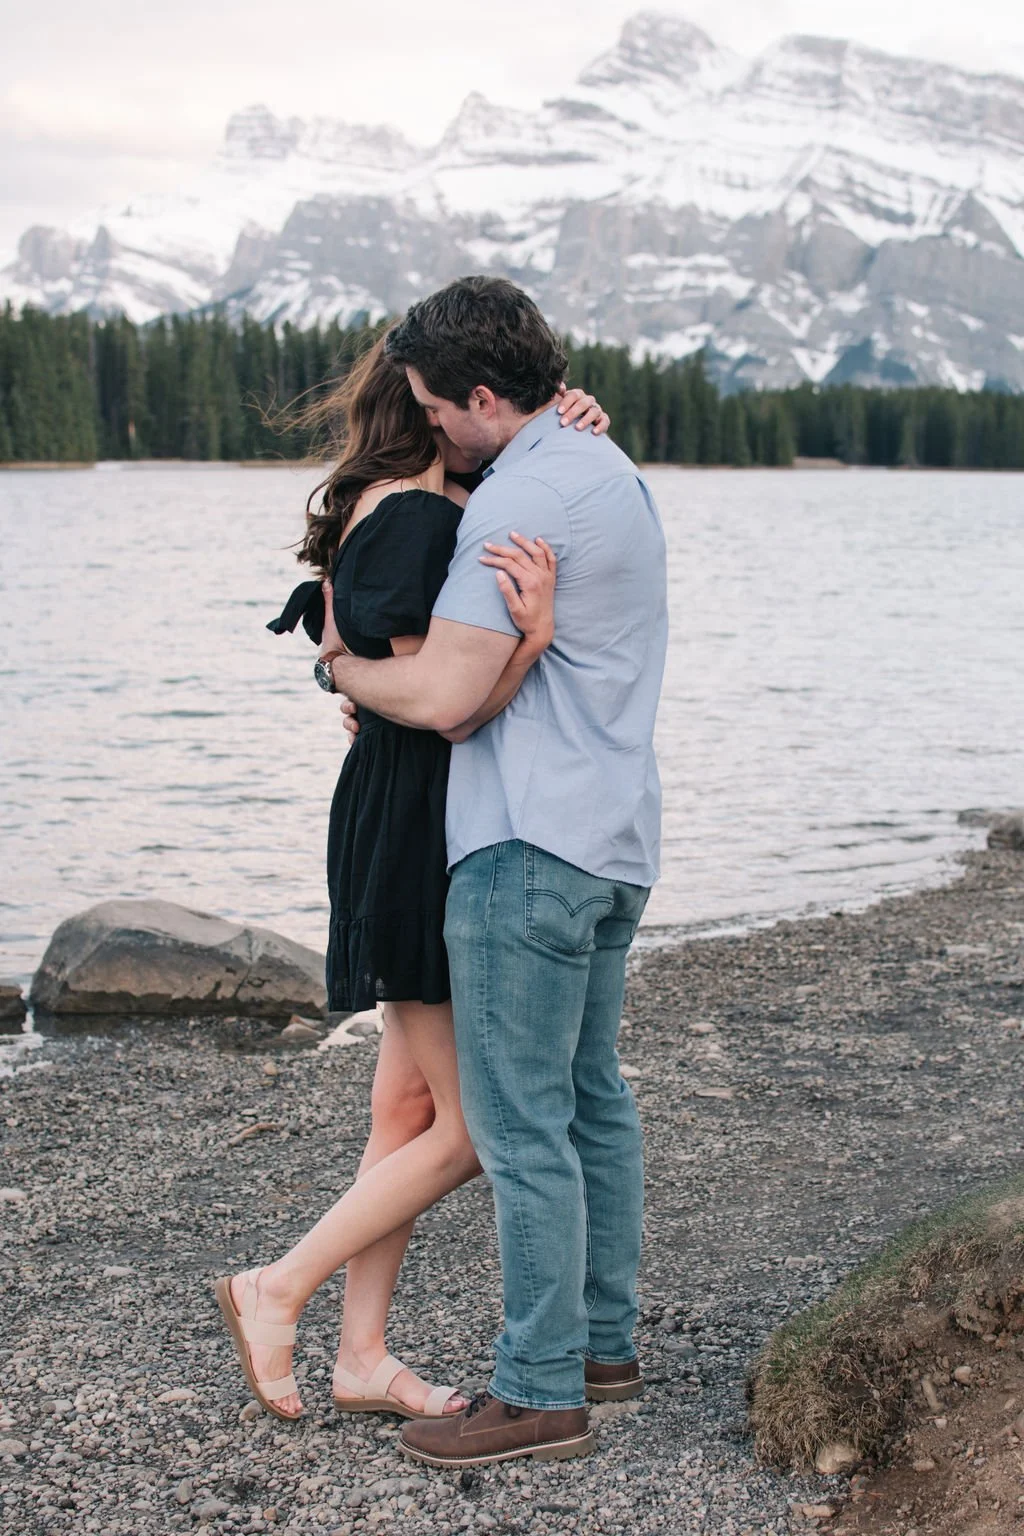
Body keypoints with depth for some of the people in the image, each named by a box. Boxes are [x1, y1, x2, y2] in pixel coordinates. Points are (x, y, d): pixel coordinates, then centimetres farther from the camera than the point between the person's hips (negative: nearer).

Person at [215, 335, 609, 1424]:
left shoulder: (442, 504, 12)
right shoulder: (416, 520, -18)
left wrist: (571, 433, -4)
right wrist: (535, 632, -34)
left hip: (408, 831, 10)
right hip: (418, 832, -10)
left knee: (410, 1103, 13)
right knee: (475, 1126, -2)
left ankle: (363, 1357, 20)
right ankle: (279, 1290, 7)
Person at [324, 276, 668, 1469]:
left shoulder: (520, 497, -17)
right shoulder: (613, 473, 15)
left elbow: (445, 695, -21)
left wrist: (346, 667, -1)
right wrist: (392, 680, 17)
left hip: (530, 848, -10)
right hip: (615, 836, 11)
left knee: (520, 1124, -4)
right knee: (591, 1096, 17)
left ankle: (539, 1393, 2)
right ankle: (603, 1341, 28)